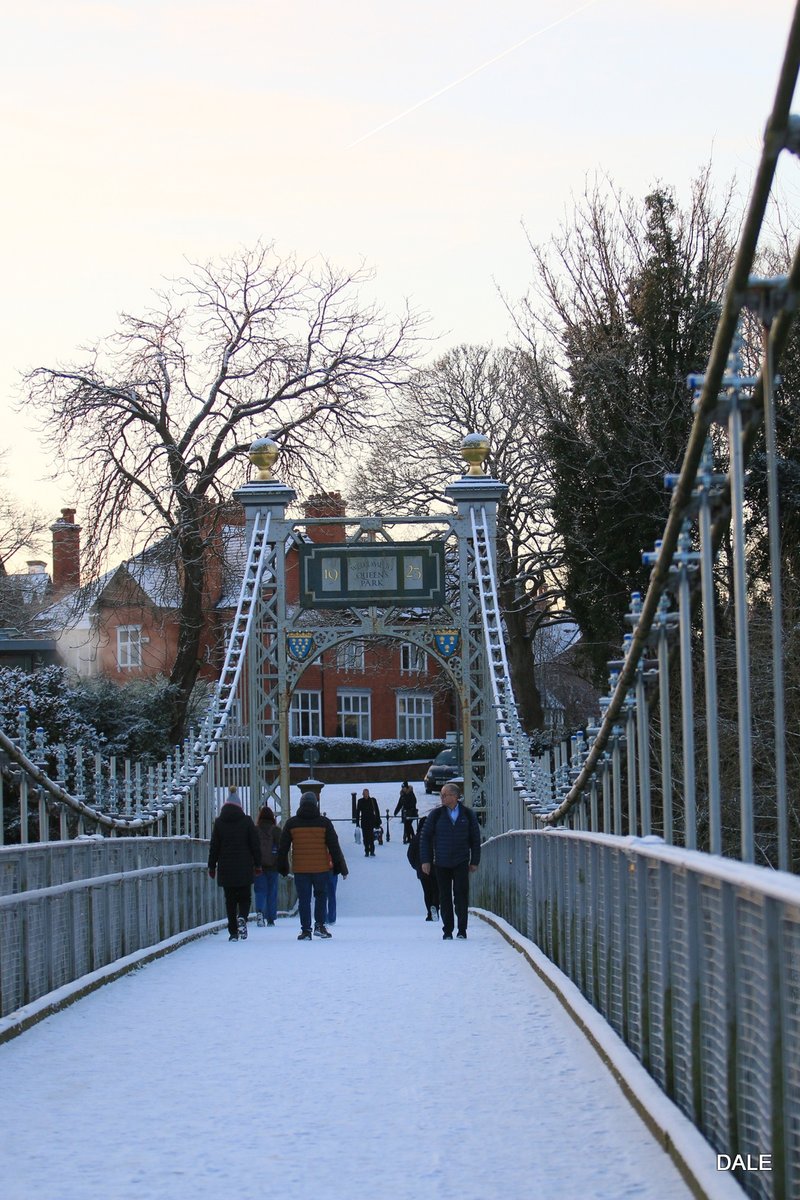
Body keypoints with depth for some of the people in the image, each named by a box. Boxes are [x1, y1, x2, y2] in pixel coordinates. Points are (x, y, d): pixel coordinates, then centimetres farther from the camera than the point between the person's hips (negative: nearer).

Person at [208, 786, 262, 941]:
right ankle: (242, 918, -20)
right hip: (244, 868, -1)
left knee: (230, 900, 6)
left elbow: (214, 847, 4)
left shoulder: (219, 823, 1)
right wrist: (257, 864, 9)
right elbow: (255, 845, 1)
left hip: (225, 868, 1)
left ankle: (233, 933, 3)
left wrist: (212, 866, 10)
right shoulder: (247, 821, 0)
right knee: (244, 897, 10)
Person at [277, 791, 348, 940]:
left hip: (300, 869, 0)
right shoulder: (324, 823, -1)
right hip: (321, 868, 0)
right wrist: (340, 867, 6)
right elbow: (334, 846, 0)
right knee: (321, 896, 16)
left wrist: (282, 866, 17)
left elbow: (282, 847, 6)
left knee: (304, 900, 5)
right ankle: (320, 925, 8)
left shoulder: (291, 823, 2)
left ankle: (306, 930, 3)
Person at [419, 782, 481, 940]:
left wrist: (474, 861, 5)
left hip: (461, 862, -1)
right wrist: (425, 860, -2)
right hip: (441, 864, 1)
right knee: (445, 897, 3)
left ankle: (462, 930, 0)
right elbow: (425, 837, 4)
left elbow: (475, 838, 8)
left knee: (461, 894, -7)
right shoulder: (436, 815, 1)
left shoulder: (467, 814, 2)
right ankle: (447, 931, 10)